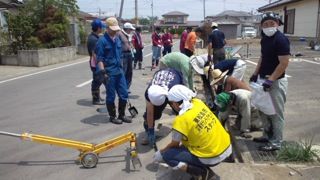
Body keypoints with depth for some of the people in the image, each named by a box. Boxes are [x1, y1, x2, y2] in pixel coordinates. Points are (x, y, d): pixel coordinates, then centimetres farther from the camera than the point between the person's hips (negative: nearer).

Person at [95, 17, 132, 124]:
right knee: (111, 96, 5)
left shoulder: (118, 39, 12)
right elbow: (99, 59, -14)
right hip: (109, 73, -7)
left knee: (124, 94, 9)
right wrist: (103, 73, -19)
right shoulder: (102, 41, -10)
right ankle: (112, 117, 20)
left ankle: (122, 115, 24)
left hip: (119, 71, 7)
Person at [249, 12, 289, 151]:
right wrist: (255, 73, 13)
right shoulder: (264, 39, 9)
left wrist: (270, 80, -23)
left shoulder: (281, 39, -17)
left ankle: (276, 142, 12)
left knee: (276, 113, 1)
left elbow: (284, 63, -21)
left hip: (276, 82, -9)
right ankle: (268, 135, 32)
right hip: (264, 79, 9)